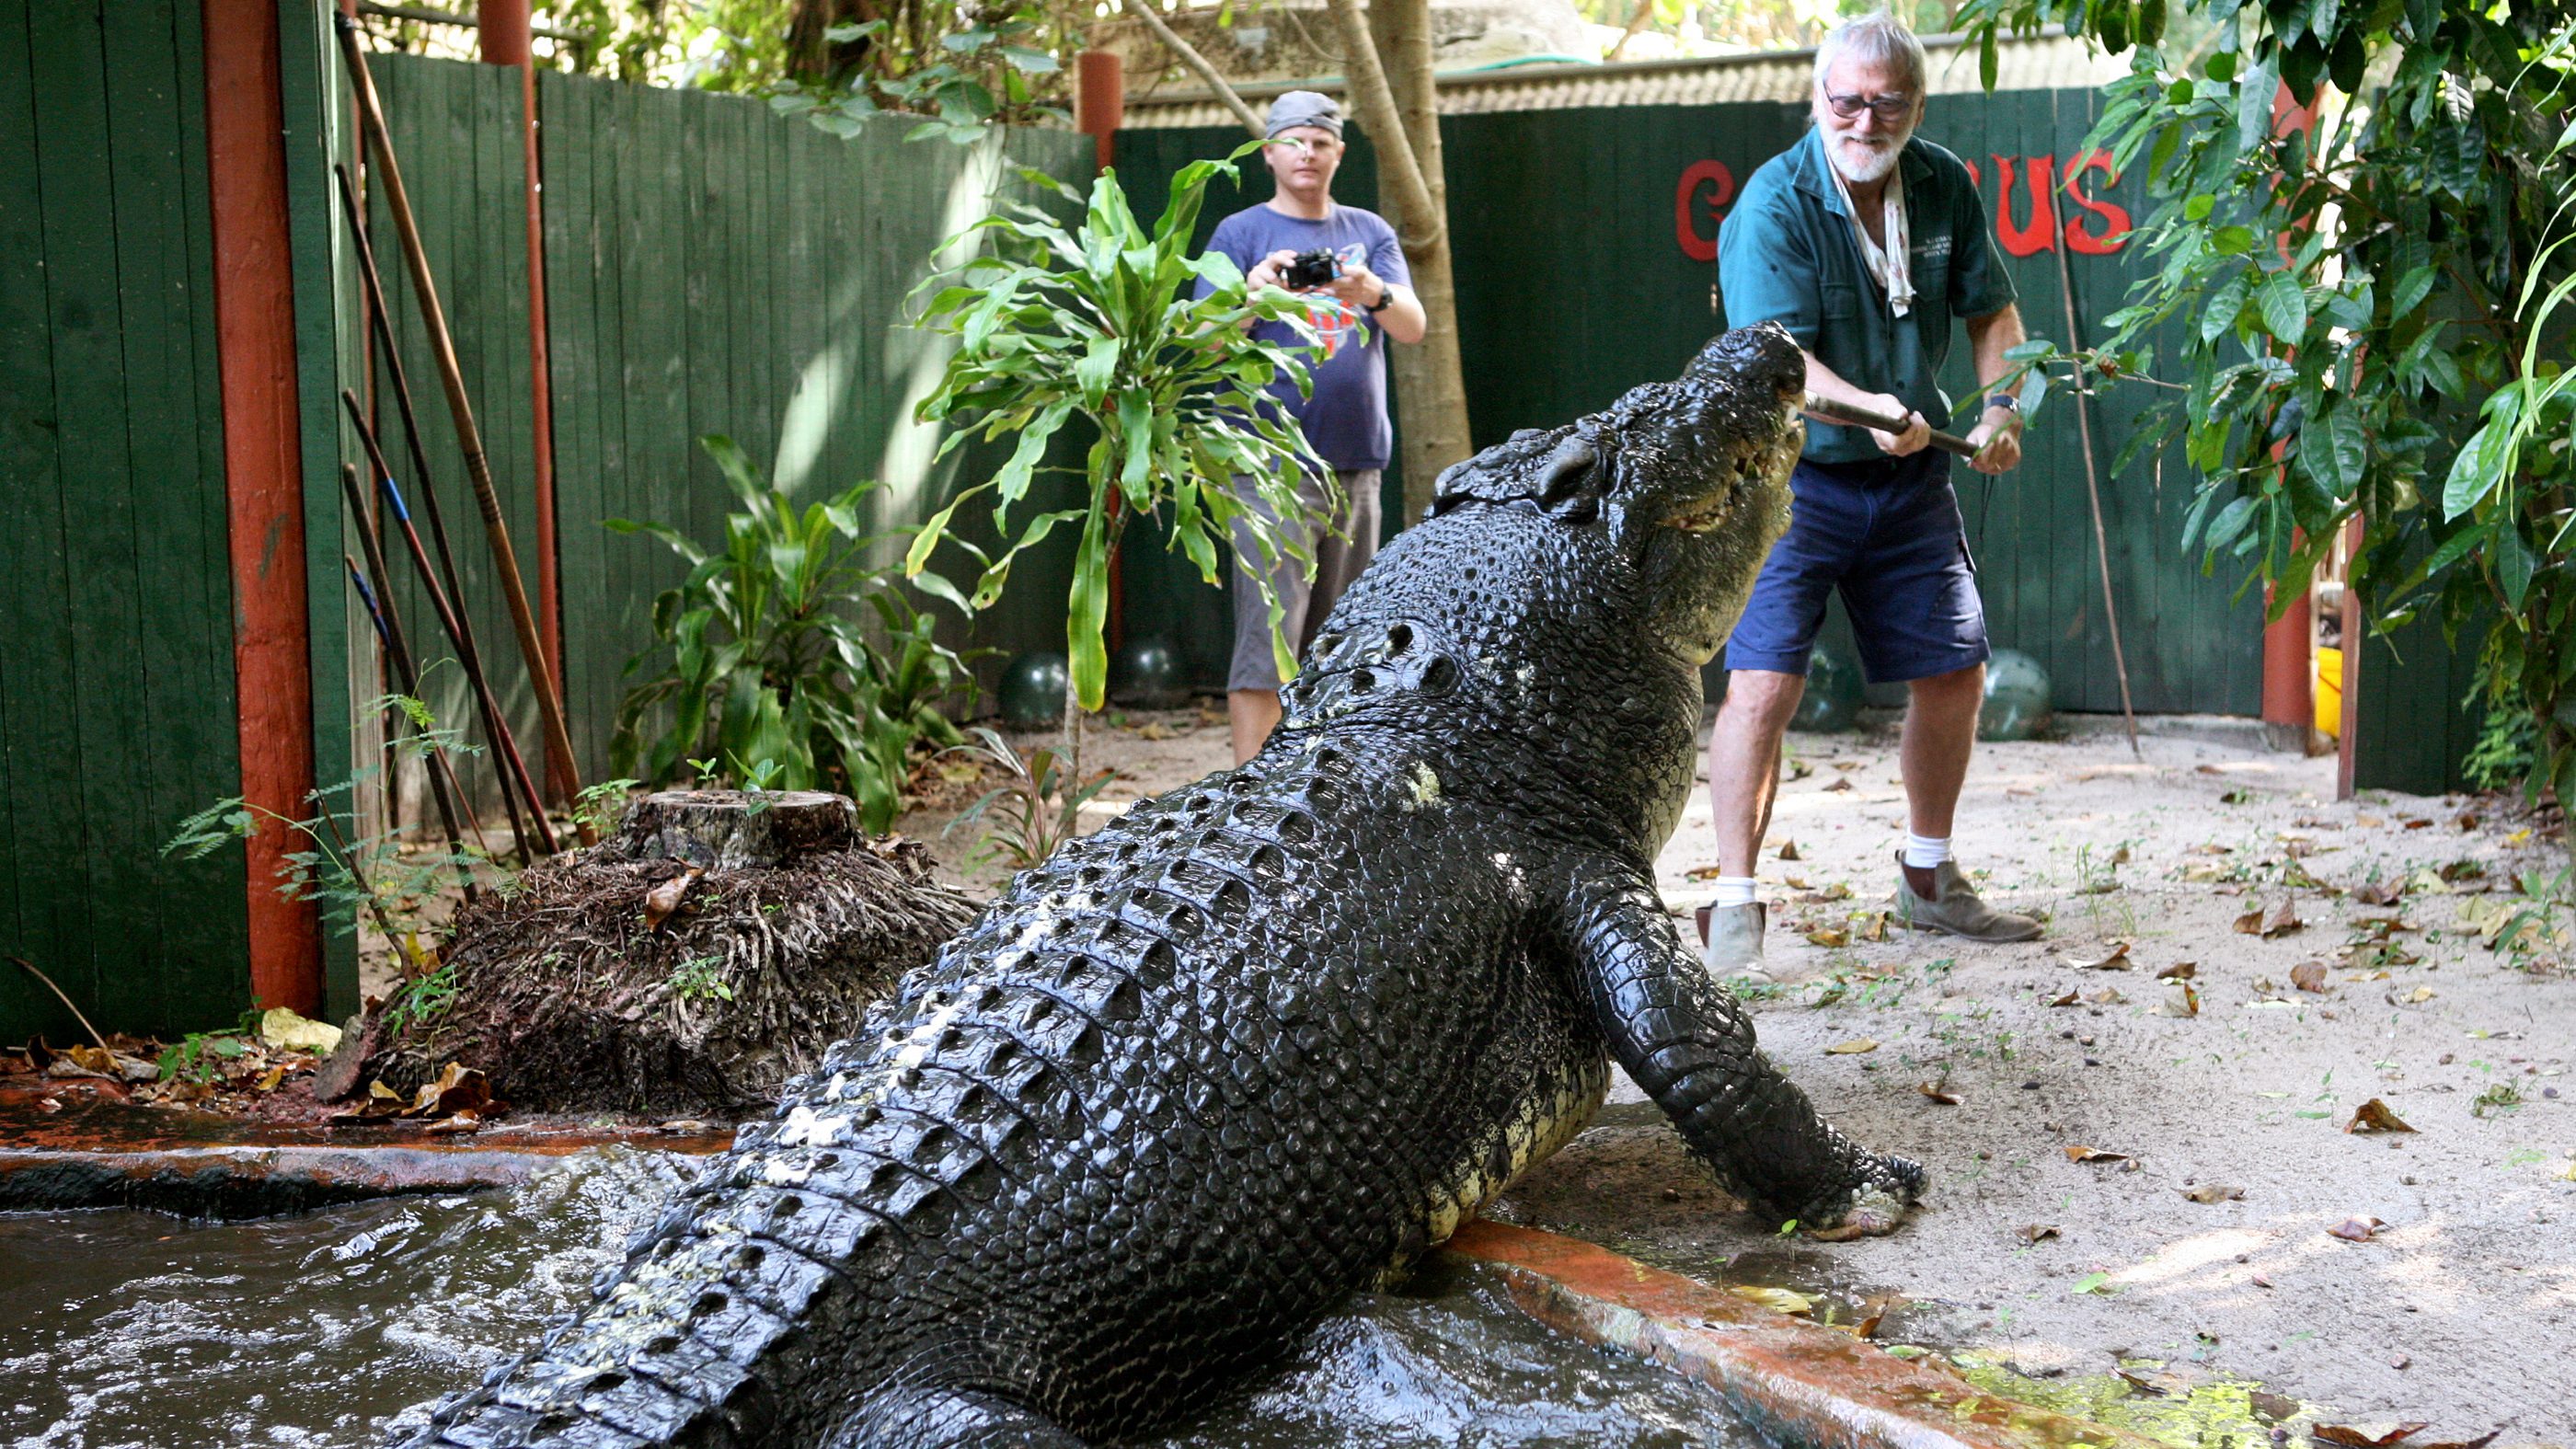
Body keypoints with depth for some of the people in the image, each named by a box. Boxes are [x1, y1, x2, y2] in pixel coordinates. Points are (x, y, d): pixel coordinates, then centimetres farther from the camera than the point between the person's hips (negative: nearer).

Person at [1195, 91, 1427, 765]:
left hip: (1357, 464, 4)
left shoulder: (1369, 232, 14)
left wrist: (1372, 293, -21)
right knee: (1268, 633, -11)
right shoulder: (1240, 233, 5)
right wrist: (1253, 293, -25)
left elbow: (1414, 327, 1)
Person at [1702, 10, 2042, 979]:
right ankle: (1734, 909, -8)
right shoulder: (1775, 203, -17)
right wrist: (1871, 409, -41)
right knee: (1763, 682, -17)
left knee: (1955, 672, 11)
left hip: (1911, 479, 6)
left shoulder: (1943, 187, 0)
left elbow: (1990, 310, 12)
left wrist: (2000, 406, -5)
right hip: (1795, 474, -6)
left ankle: (1927, 882, 31)